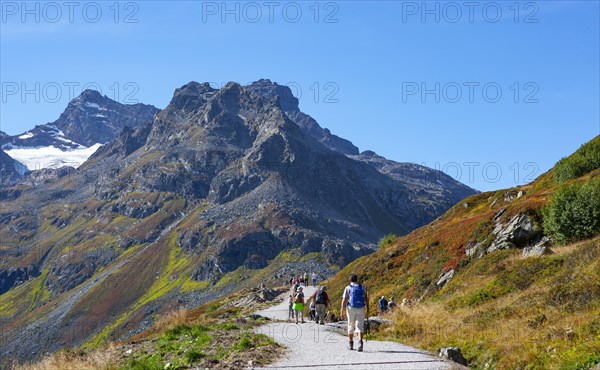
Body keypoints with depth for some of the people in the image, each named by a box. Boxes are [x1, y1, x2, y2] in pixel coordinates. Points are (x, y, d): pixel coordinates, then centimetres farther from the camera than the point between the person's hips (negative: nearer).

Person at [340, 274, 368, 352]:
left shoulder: (348, 288, 3)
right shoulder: (362, 287, 9)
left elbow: (344, 300, -5)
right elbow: (366, 299, 1)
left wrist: (342, 311, -6)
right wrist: (367, 309, 5)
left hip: (351, 308, -1)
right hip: (361, 309, 1)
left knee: (351, 326, 14)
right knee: (360, 326, -2)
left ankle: (350, 344, 22)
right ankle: (360, 341, -24)